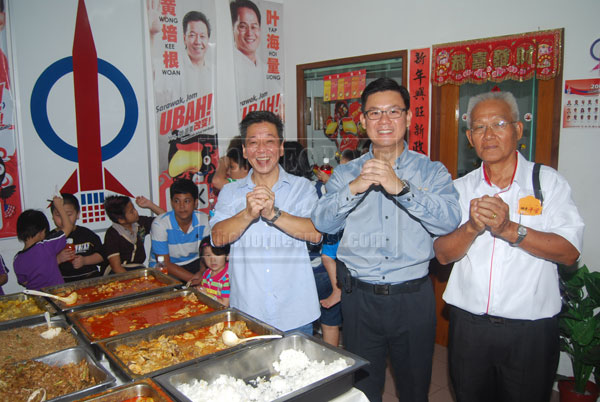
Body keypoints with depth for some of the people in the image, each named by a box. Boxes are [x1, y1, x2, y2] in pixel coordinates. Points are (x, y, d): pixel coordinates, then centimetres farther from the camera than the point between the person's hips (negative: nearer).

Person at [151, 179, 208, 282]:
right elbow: (164, 264, -17)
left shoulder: (204, 220, -8)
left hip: (193, 263, 4)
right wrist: (193, 279, -27)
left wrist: (202, 274, -26)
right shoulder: (160, 224, -19)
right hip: (164, 269, -3)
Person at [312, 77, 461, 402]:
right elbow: (322, 223, -8)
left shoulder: (432, 171, 0)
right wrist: (354, 188, -24)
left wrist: (401, 188, -29)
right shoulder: (345, 173, 4)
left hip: (413, 296, 0)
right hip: (360, 297, 1)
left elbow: (450, 220, -16)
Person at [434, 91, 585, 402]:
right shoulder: (460, 188, 4)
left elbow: (569, 252, -12)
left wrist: (511, 229, -24)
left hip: (531, 331, -2)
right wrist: (471, 228, -22)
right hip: (468, 326, 2)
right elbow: (443, 254, -4)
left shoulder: (547, 181, -2)